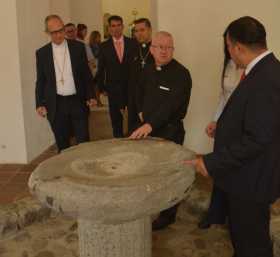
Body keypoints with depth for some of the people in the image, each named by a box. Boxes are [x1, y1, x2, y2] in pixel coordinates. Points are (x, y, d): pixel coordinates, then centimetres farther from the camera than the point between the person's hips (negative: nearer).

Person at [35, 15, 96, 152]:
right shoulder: (42, 53, 4)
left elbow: (86, 74, 6)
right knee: (62, 144, 8)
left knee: (83, 141, 1)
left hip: (77, 101, 0)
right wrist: (40, 104, 0)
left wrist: (90, 96, 0)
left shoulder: (78, 47, 3)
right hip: (56, 104, 1)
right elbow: (40, 81, 7)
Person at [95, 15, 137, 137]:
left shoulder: (132, 43, 2)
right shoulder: (104, 46, 3)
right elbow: (101, 69, 6)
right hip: (113, 90, 1)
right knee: (116, 121, 10)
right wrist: (101, 87, 2)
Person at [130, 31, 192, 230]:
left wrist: (150, 124, -38)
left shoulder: (181, 74, -18)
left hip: (170, 131, -7)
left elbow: (171, 104, -29)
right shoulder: (149, 69, 7)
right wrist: (141, 111, 12)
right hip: (148, 127, 7)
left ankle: (168, 215, 19)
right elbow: (140, 90, 26)